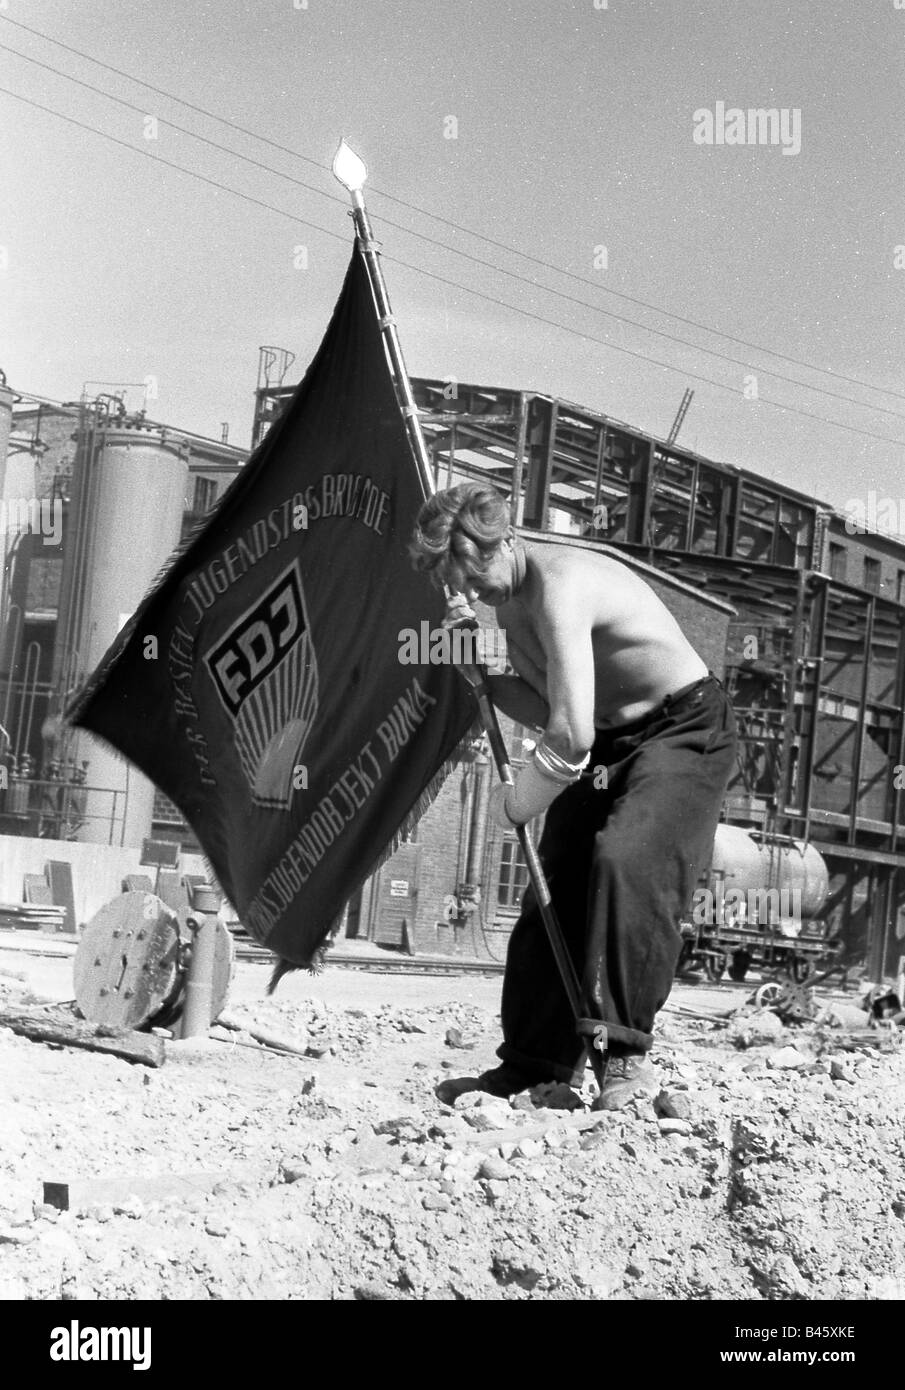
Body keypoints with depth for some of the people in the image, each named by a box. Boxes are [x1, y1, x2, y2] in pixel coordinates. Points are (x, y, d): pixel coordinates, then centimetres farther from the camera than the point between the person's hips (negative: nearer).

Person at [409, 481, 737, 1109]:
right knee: (556, 886, 3)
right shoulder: (509, 595, 2)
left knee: (627, 862, -30)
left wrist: (516, 803, -18)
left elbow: (571, 734, -35)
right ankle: (535, 1065, 11)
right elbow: (546, 712, 5)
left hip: (686, 727, -9)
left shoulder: (560, 584, -29)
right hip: (608, 737, 9)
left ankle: (626, 1052, -24)